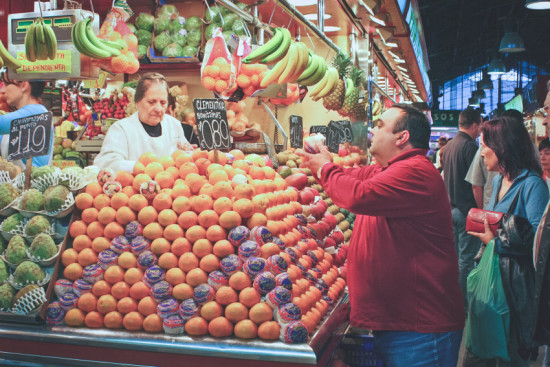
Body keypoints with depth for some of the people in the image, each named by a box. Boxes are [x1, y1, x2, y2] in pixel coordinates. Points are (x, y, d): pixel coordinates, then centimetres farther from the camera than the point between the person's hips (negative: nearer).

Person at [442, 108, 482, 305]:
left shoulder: (448, 146, 9)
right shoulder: (470, 146, -16)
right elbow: (475, 184, -18)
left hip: (451, 207, 9)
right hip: (467, 209, -9)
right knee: (466, 259, -1)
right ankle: (463, 299, 5)